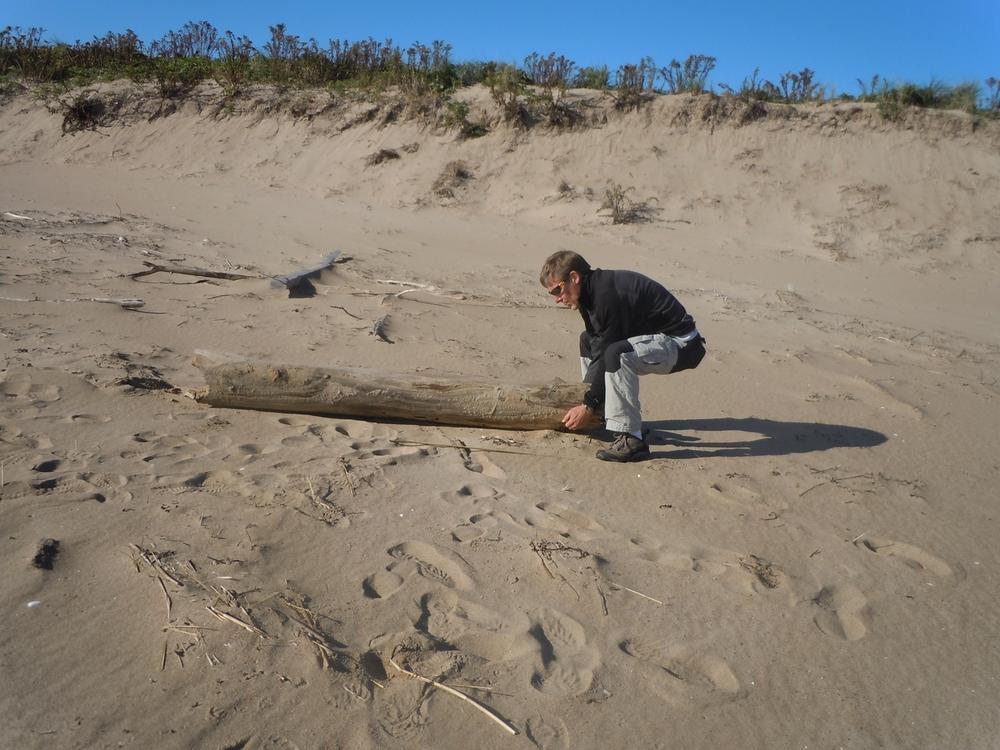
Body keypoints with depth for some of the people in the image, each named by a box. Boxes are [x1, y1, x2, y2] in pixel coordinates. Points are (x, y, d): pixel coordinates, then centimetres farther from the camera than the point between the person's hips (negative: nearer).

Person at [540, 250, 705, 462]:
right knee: (588, 341, 19)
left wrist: (589, 405, -16)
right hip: (659, 339, 11)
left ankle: (631, 438, -27)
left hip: (681, 344, -11)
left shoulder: (608, 295, -26)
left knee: (616, 354, -36)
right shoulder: (594, 290, 5)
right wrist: (587, 400, 6)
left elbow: (605, 356, -24)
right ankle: (605, 413, 19)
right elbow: (598, 350, 9)